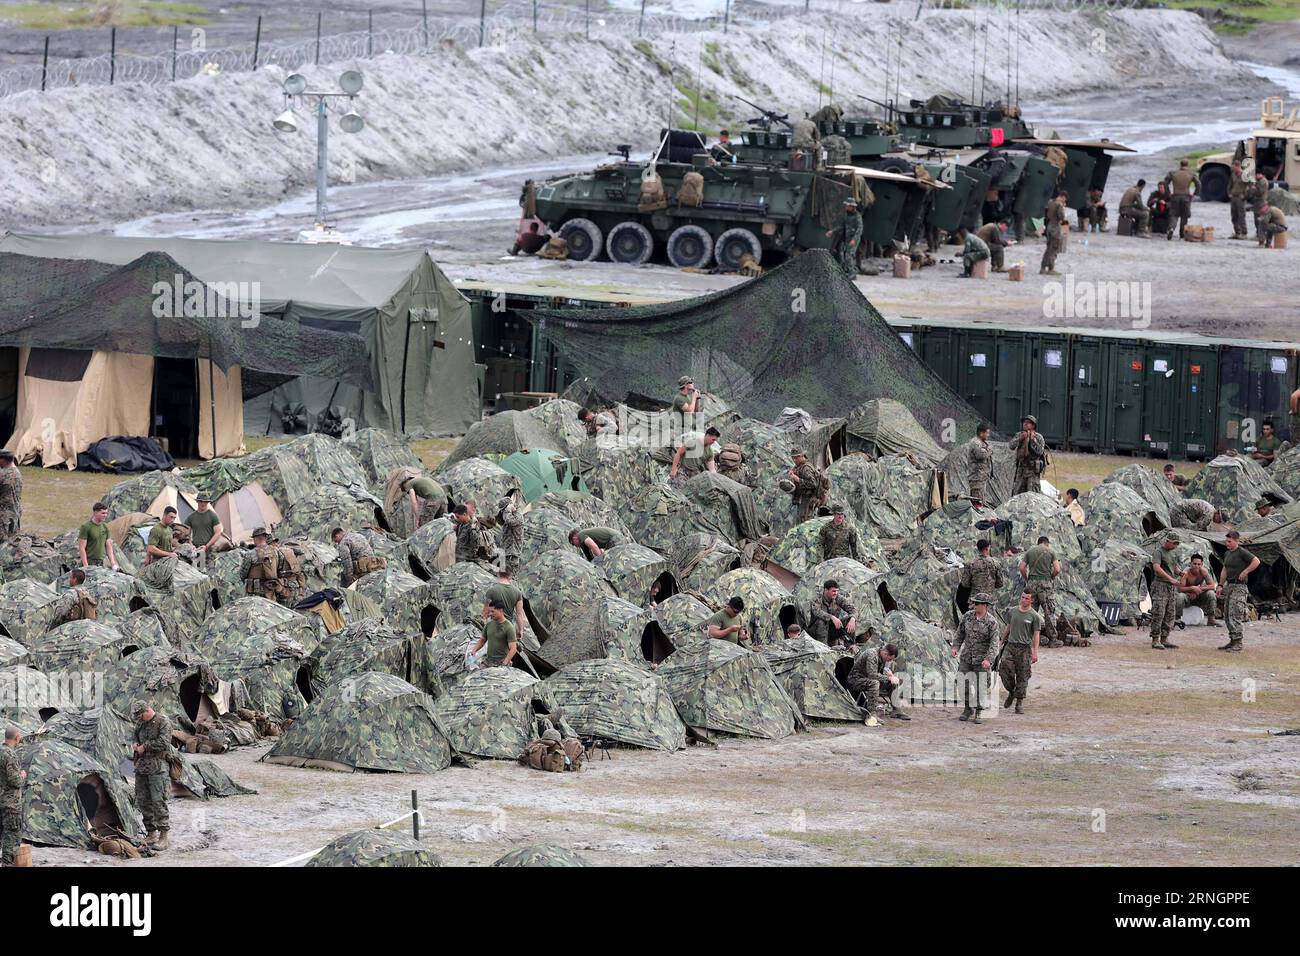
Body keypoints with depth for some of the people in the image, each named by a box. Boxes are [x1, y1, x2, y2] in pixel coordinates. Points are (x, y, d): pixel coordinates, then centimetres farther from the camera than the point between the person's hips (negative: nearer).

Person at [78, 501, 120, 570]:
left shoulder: (104, 527, 11)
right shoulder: (86, 527, -8)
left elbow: (108, 546, 15)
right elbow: (82, 548, -11)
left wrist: (113, 563, 4)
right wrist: (86, 566, -17)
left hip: (101, 563, 6)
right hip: (89, 562, -6)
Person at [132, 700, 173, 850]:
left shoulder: (163, 723, -7)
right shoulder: (140, 724, 16)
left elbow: (164, 743, -18)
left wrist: (145, 746, -11)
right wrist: (136, 747, 6)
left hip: (157, 768, -8)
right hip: (141, 767, 8)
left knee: (158, 801, -12)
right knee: (143, 801, 7)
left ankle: (163, 837, -11)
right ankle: (151, 834, 16)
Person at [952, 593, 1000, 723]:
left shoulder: (991, 622, -12)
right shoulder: (967, 616, 1)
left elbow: (994, 643, -16)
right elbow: (960, 632, 14)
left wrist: (988, 659, -28)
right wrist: (956, 647, 2)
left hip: (982, 659, -3)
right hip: (966, 657, 3)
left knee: (980, 687, 0)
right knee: (964, 684, 1)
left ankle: (977, 714, 11)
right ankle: (967, 709, 20)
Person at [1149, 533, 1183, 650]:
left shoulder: (1174, 553, 16)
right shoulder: (1159, 552, -8)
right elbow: (1156, 567, -22)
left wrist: (1180, 572, 2)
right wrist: (1170, 578, -30)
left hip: (1172, 587, 8)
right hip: (1160, 585, -8)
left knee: (1170, 615, 7)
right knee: (1158, 613, -11)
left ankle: (1164, 639, 12)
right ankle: (1155, 640, -10)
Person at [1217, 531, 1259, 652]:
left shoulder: (1242, 552, -12)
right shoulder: (1227, 553, 15)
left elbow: (1256, 561, -23)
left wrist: (1245, 572, -19)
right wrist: (1221, 585, 16)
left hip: (1239, 587, -9)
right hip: (1229, 585, 9)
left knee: (1234, 615, -13)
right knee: (1227, 615, 11)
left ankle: (1237, 644, -12)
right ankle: (1232, 641, 19)